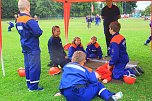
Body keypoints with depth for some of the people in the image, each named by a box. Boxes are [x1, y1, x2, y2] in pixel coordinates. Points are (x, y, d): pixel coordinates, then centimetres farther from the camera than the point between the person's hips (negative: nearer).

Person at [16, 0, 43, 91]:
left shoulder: (18, 20, 8)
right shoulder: (29, 20, -20)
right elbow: (38, 32, -24)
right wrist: (40, 31, -3)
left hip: (25, 47, 9)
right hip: (33, 48, -9)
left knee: (28, 66, 14)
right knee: (34, 66, -1)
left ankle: (29, 85, 23)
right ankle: (33, 86, 6)